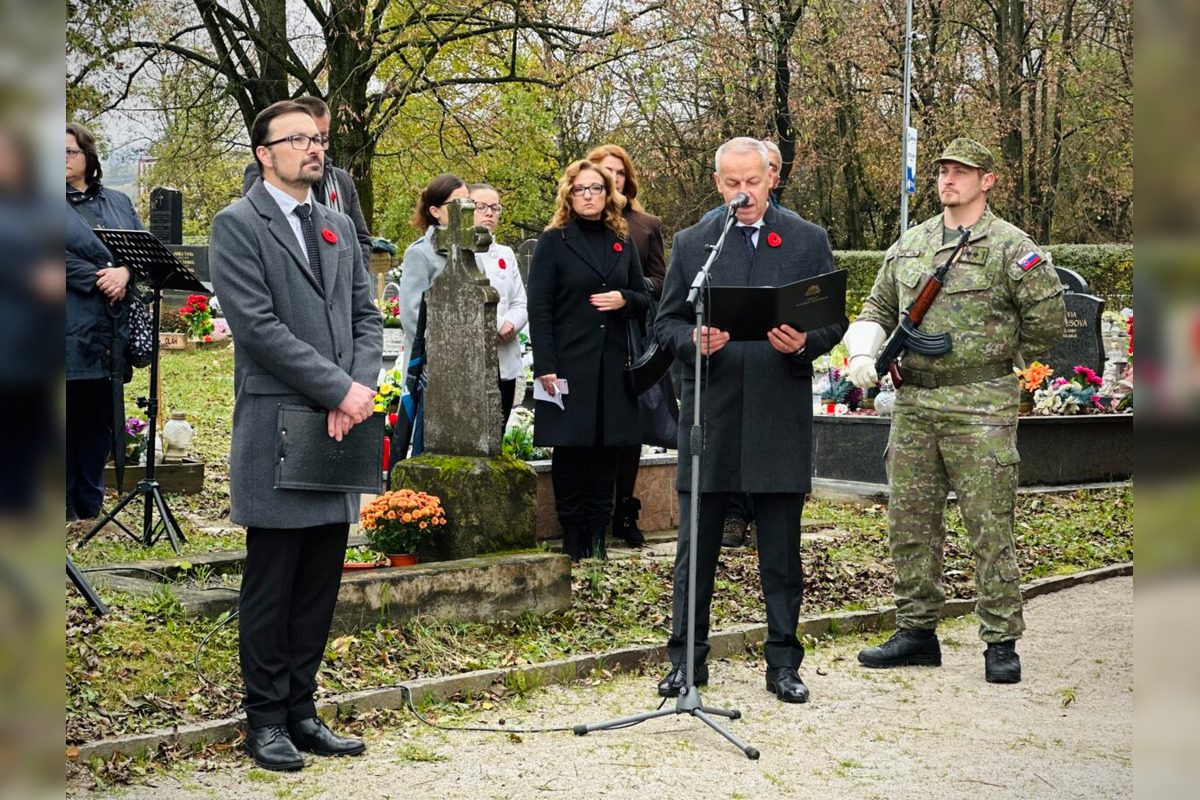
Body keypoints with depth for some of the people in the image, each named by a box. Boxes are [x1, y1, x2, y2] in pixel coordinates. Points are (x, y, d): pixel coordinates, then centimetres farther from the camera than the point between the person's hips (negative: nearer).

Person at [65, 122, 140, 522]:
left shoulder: (118, 202, 17)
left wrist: (124, 273, -12)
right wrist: (101, 282, -14)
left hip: (112, 334, 5)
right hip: (73, 329, -4)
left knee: (101, 420, 9)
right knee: (68, 417, -1)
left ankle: (90, 503, 17)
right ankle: (65, 506, 6)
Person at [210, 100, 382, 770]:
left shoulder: (339, 227, 17)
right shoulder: (238, 225, -4)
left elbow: (367, 317, 13)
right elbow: (258, 325, -14)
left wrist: (360, 388, -5)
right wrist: (339, 388, -15)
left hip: (340, 428, 6)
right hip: (277, 432, -6)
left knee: (321, 584, 9)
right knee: (271, 585, 2)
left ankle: (302, 710, 19)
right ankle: (266, 720, 12)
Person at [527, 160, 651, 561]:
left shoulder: (622, 243, 14)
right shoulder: (553, 242, 1)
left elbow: (644, 299, 17)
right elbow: (539, 308, -4)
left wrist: (624, 299, -7)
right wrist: (545, 366, -13)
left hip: (613, 364, 4)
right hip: (569, 363, -4)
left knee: (606, 450, 4)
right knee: (570, 449, -1)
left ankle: (598, 536, 11)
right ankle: (572, 541, 6)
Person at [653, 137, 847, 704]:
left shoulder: (809, 241, 7)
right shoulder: (690, 243, 9)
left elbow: (835, 319, 7)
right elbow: (666, 322, 8)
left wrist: (805, 343, -14)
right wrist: (695, 342, -13)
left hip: (781, 416, -1)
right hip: (709, 415, 1)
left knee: (781, 553, 5)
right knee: (696, 546, 5)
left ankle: (783, 663, 16)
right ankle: (686, 657, 17)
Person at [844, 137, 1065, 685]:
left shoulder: (1010, 247, -3)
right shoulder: (908, 245, 14)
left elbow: (1048, 321, -3)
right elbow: (878, 307, 21)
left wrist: (994, 357, 4)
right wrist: (864, 353, 3)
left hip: (980, 408, -6)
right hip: (913, 404, 6)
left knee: (990, 528, -3)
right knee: (910, 523, 9)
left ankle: (1001, 643, 5)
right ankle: (916, 633, 20)